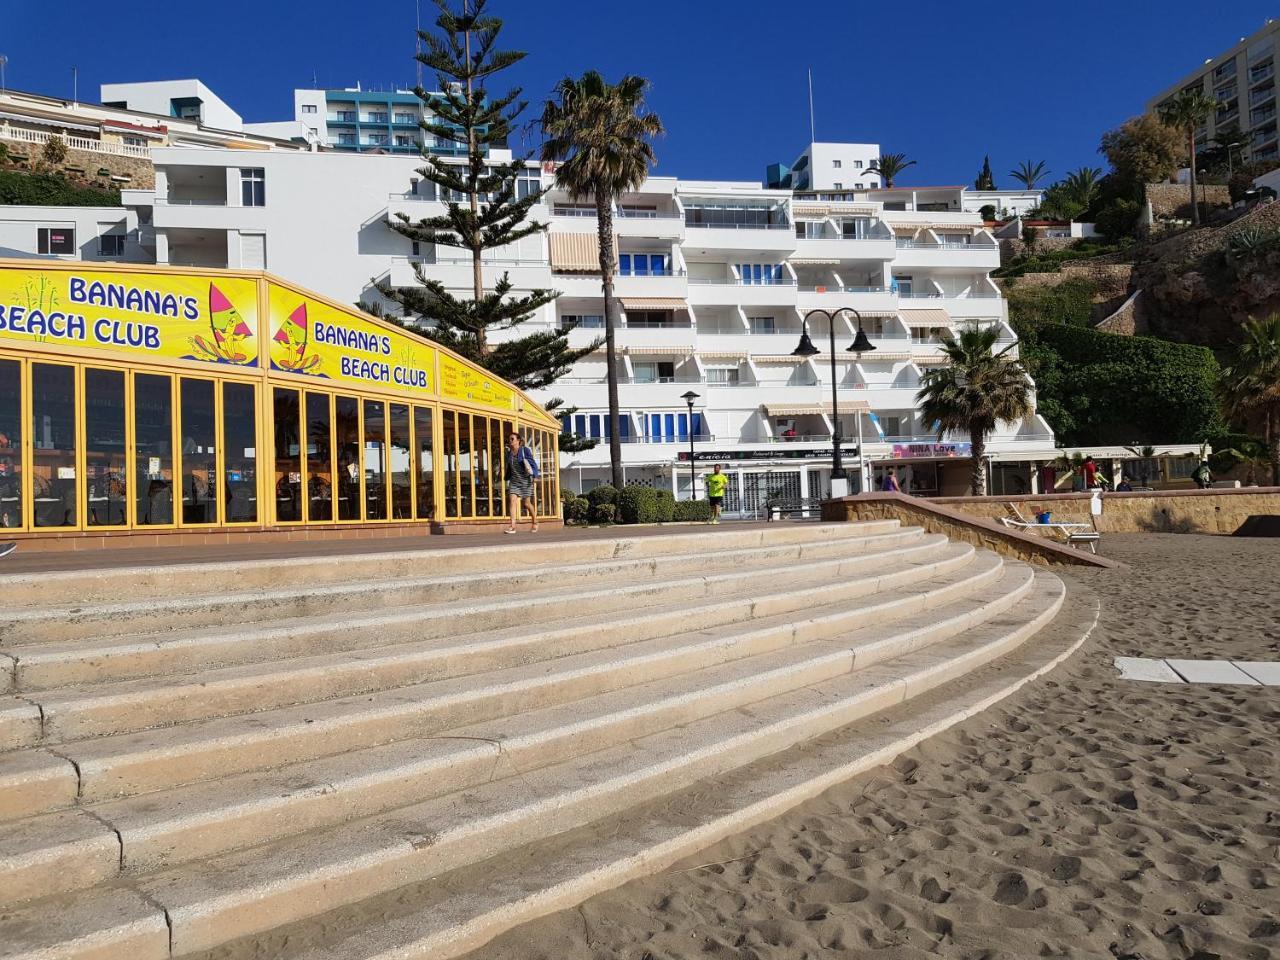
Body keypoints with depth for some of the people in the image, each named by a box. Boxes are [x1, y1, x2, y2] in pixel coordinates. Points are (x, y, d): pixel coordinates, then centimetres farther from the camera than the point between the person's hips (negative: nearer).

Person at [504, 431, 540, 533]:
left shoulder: (525, 450, -3)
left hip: (525, 480, -4)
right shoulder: (509, 453, 12)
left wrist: (535, 476, -13)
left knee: (527, 503, 2)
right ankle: (512, 526, -21)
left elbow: (533, 464, -5)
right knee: (512, 500, -15)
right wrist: (507, 479, 21)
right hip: (514, 481, 4)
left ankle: (535, 522, 26)